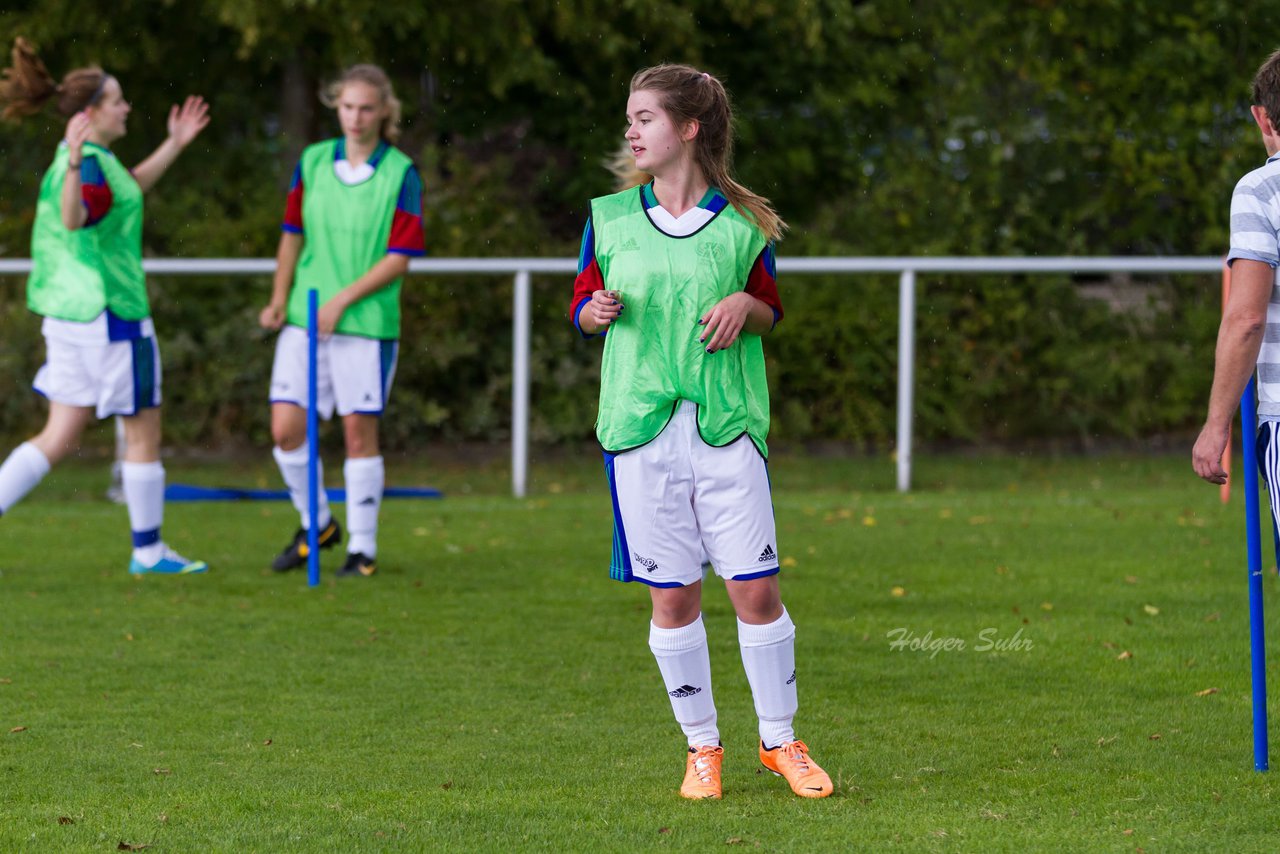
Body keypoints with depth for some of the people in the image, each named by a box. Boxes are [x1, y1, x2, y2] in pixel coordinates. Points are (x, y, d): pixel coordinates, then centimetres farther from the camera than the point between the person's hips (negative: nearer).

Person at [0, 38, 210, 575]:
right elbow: (72, 219, -39)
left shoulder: (89, 160, 12)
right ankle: (148, 551, 13)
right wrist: (74, 168, -56)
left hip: (72, 311, 9)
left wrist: (174, 145, 31)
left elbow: (127, 189, 32)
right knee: (143, 431, 5)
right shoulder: (89, 165, -18)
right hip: (109, 312, -9)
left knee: (60, 438, 9)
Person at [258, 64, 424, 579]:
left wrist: (343, 299, -15)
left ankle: (363, 549, 10)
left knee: (359, 431, -1)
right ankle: (315, 526, 21)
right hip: (304, 319, 4)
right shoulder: (312, 162, 7)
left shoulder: (400, 173, -5)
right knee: (286, 428, -1)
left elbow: (400, 258, -8)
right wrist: (279, 299, 6)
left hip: (367, 323, -4)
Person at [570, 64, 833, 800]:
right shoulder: (610, 219, 7)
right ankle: (702, 746, 17)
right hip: (641, 427, 1)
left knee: (757, 588, -4)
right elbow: (582, 302, 15)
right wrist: (596, 311, -8)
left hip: (728, 425, -1)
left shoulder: (744, 223, 4)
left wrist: (746, 307, -7)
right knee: (672, 596, 3)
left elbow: (772, 310, 15)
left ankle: (781, 740, 13)